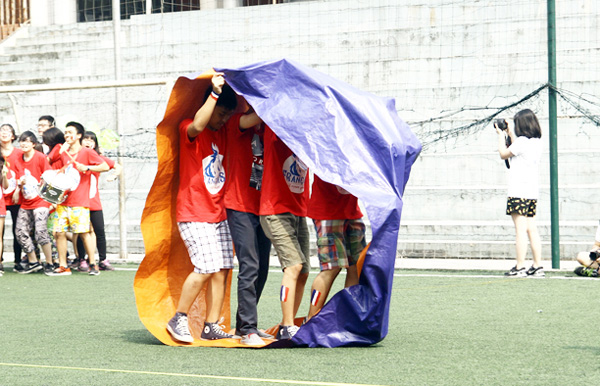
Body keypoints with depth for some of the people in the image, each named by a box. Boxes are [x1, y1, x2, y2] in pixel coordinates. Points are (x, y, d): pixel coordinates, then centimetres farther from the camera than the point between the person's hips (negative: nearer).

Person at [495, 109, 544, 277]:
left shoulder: (521, 141, -12)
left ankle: (520, 267, -9)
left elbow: (503, 154, 1)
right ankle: (538, 266, 7)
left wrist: (501, 135, 14)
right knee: (532, 230, 8)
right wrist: (510, 133, 33)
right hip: (533, 191, 8)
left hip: (519, 191, -8)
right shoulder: (537, 142, 12)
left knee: (520, 229, -8)